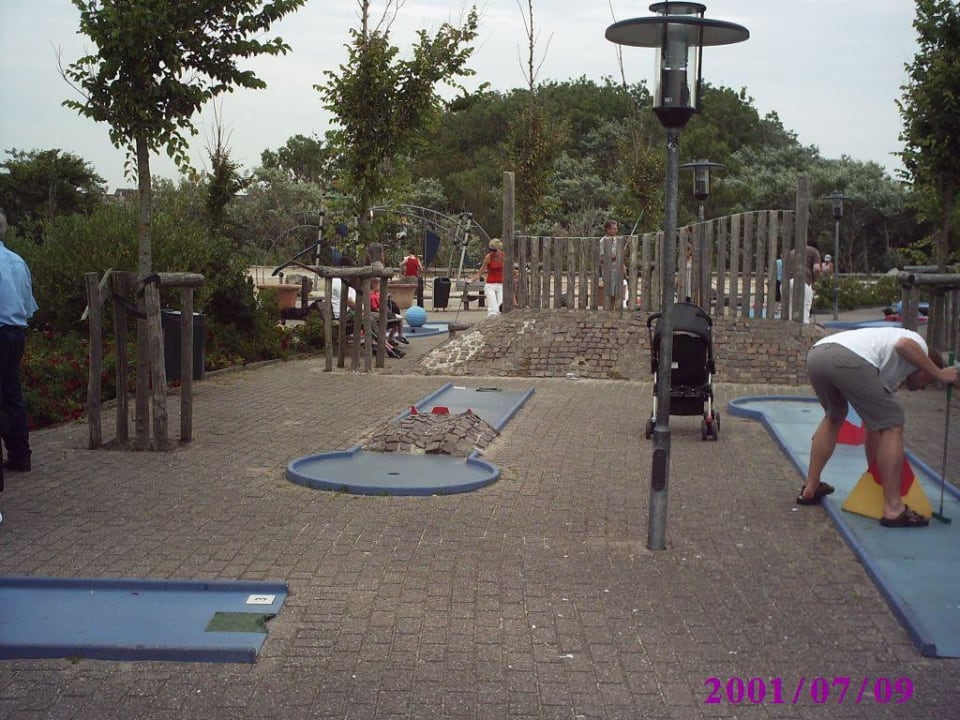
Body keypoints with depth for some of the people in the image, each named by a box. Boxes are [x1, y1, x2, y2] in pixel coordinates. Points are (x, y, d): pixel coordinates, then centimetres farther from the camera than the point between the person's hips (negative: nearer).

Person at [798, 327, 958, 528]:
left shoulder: (891, 373, 41)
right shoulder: (918, 343, 24)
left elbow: (871, 427, 42)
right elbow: (904, 345, -4)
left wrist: (875, 470, 48)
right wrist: (939, 374, 7)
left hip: (815, 355, 8)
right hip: (848, 358, -8)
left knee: (834, 417, 34)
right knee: (892, 425, 7)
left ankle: (810, 488, 35)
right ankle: (893, 508, 6)